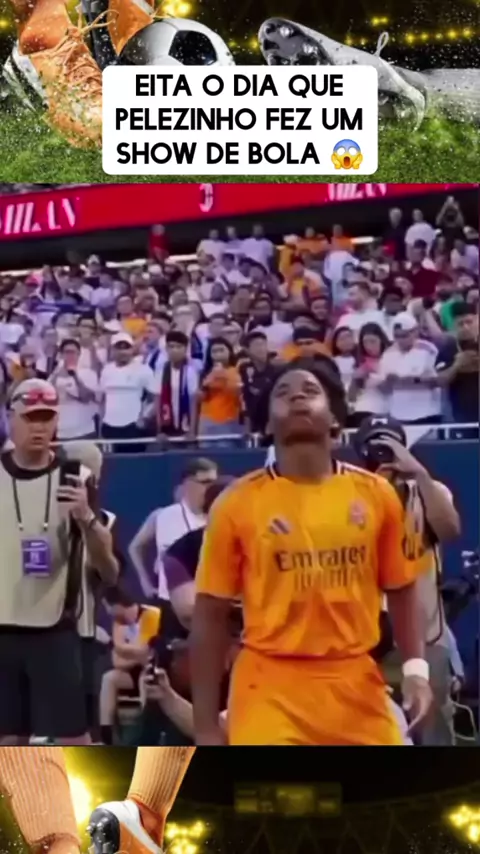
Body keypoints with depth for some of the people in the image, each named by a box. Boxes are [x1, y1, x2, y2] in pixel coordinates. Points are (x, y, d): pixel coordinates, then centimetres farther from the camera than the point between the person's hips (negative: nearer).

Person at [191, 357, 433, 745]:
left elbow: (400, 589, 14)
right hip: (270, 690, -3)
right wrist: (206, 724, -1)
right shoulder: (238, 503, -2)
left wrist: (415, 667, 0)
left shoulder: (376, 494, 4)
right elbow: (210, 617, 1)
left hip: (356, 685, 3)